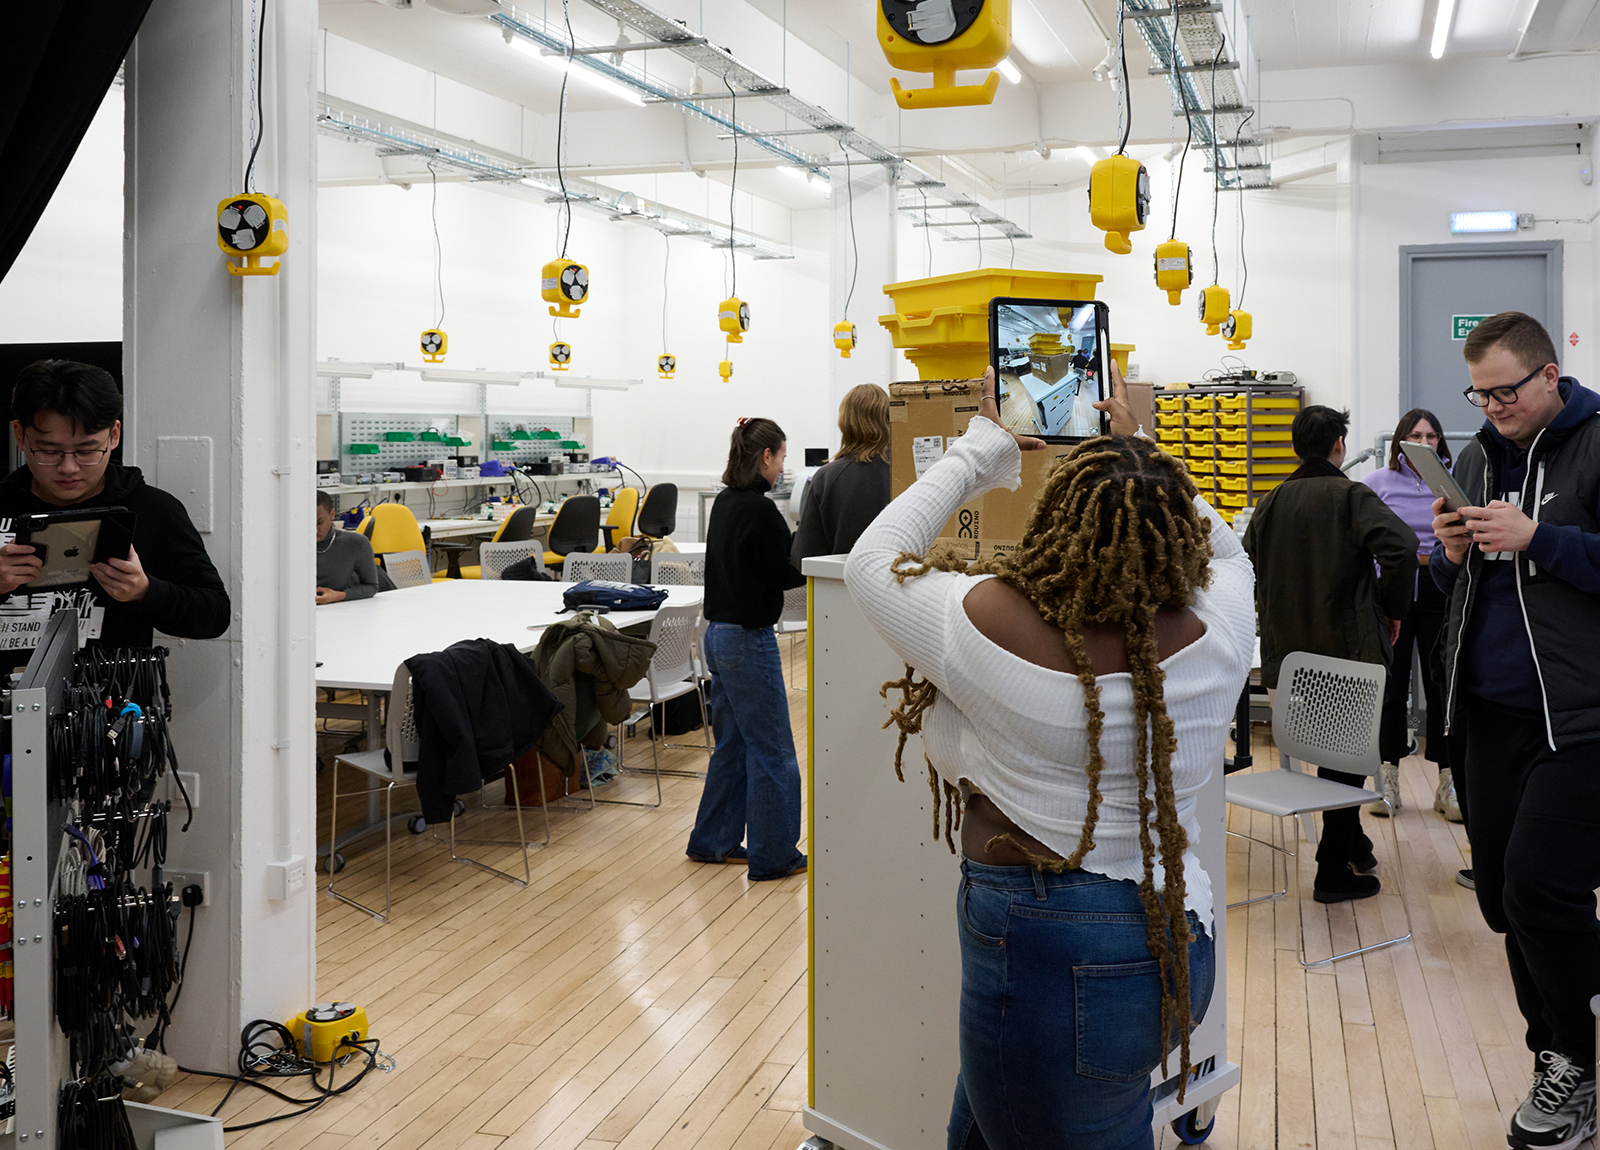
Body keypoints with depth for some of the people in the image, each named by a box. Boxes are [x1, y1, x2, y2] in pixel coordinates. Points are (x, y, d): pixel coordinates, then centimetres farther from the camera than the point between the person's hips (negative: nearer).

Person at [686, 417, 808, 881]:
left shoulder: (725, 502, 9)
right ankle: (772, 855, 9)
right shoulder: (759, 509, -19)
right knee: (771, 750, 1)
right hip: (748, 639, -10)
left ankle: (713, 841, 27)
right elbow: (784, 575, -15)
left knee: (732, 742, 19)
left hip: (719, 633, 10)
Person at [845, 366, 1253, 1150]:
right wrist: (1140, 447, 24)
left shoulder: (993, 625, -22)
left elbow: (870, 562, -2)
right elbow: (1221, 548, 15)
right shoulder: (1215, 635, -10)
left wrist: (981, 450, 6)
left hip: (1048, 961, -6)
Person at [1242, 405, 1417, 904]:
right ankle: (1334, 871, 7)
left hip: (1290, 651, 6)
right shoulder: (1352, 496, -10)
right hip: (1348, 647, -6)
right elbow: (1401, 545, -25)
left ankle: (1353, 847, 33)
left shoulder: (1271, 502, 7)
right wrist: (1392, 609, -11)